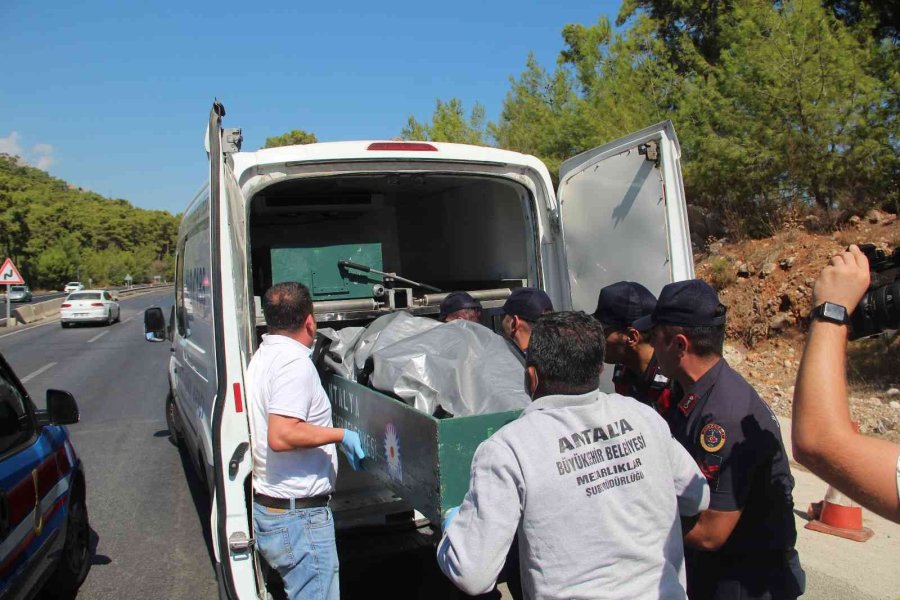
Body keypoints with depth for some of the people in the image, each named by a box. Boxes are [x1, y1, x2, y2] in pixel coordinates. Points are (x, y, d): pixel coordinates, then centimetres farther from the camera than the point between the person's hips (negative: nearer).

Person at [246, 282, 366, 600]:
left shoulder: (263, 356, 12)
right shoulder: (295, 362, -20)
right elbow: (281, 436, -29)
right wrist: (342, 436, -21)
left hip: (267, 506, 10)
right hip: (298, 515, -10)